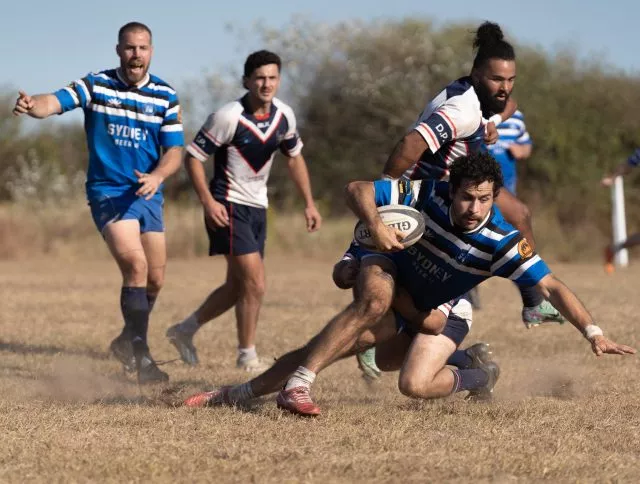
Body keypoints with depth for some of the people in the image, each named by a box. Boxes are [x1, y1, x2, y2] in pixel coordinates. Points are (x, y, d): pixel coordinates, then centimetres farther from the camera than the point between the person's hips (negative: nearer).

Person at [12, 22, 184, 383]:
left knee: (155, 280, 9)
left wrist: (156, 176, -23)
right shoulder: (96, 85, -5)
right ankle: (140, 354, -18)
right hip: (108, 191, -4)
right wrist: (33, 105, -45)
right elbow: (55, 102, -21)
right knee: (136, 265, -22)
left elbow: (174, 151, -2)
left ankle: (129, 341, 34)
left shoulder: (165, 96, 1)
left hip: (149, 195, 4)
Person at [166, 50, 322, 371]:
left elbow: (294, 157, 17)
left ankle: (185, 331, 30)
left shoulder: (284, 115, 1)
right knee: (255, 282, -13)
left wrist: (309, 203, 12)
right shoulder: (229, 117, -18)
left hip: (257, 207, 8)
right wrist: (208, 202, -22)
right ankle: (247, 357, 0)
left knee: (238, 286, 13)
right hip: (229, 208, -7)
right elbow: (193, 156, -13)